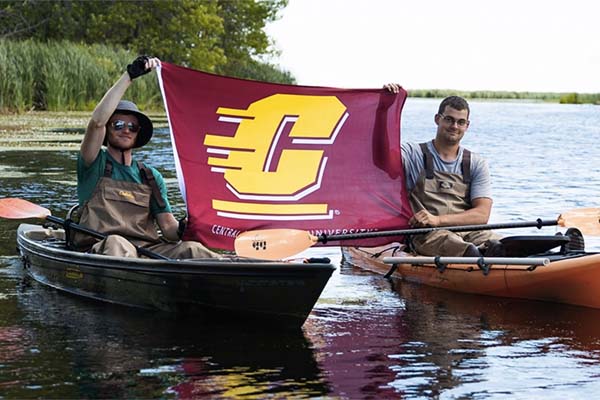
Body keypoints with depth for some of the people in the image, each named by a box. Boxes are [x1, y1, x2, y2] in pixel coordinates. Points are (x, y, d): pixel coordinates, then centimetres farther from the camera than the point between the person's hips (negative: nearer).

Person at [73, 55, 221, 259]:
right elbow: (97, 121, -7)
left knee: (191, 249, -26)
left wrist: (181, 229, -12)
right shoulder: (94, 165, 12)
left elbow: (167, 226, 14)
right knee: (116, 243, -40)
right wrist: (129, 76, -8)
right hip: (101, 249, -4)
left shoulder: (151, 177, 25)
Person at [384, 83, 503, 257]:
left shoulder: (477, 164, 16)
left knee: (495, 243, -32)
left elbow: (482, 215, 3)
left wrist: (438, 219, -12)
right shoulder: (414, 155, 13)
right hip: (425, 234, -3)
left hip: (468, 232, 3)